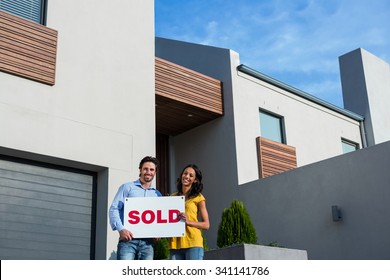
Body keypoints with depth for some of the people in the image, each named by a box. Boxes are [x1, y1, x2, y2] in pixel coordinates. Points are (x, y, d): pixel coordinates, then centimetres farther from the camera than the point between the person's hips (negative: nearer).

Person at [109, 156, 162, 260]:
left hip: (148, 241, 4)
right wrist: (121, 229, -15)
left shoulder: (157, 194, 19)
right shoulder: (127, 187, 9)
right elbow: (114, 209, 0)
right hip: (128, 239, -4)